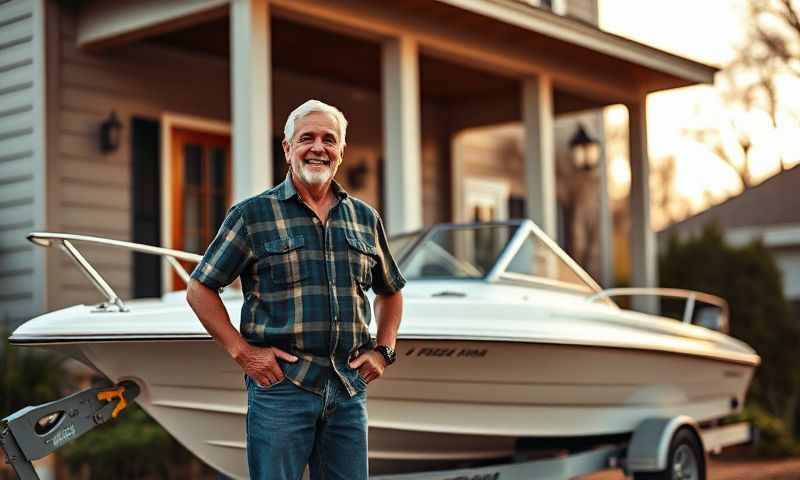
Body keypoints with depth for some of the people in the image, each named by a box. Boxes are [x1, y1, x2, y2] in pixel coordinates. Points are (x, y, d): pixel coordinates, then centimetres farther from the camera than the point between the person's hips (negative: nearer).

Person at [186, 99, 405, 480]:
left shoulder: (365, 219, 13)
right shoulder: (252, 215, 1)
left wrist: (383, 350, 12)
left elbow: (390, 291, 26)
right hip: (280, 384, -4)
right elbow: (199, 290, 1)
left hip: (349, 388, 4)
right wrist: (241, 352, -7)